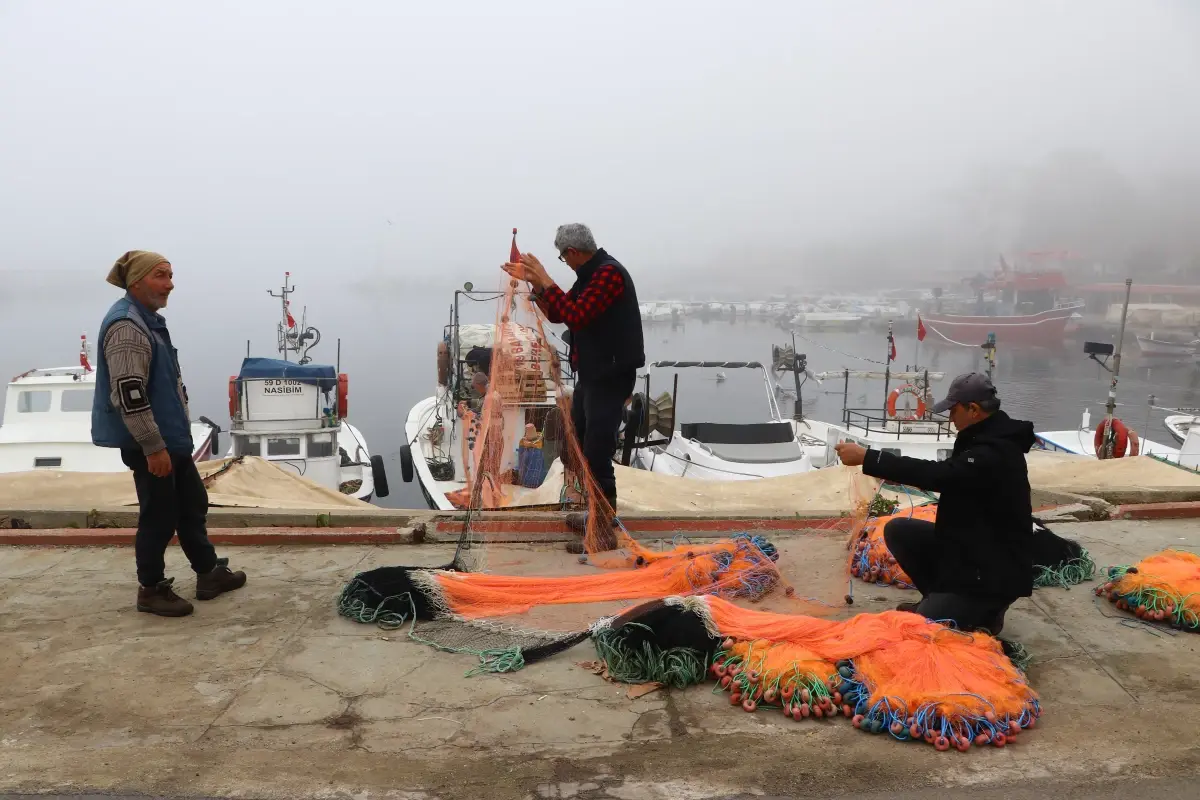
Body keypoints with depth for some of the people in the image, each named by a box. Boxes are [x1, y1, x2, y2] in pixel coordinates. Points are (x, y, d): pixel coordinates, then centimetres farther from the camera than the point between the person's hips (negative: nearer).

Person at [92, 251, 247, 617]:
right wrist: (153, 447, -23)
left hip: (172, 436, 10)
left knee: (192, 505, 16)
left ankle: (209, 574, 28)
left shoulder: (150, 318, 13)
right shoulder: (126, 325, -20)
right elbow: (129, 394, -25)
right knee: (160, 514, 1)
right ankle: (151, 590, 17)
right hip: (148, 442, -10)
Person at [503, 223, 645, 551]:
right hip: (592, 374, 11)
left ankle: (605, 532, -2)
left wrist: (545, 280, -21)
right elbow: (557, 314, 15)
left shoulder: (609, 273, -18)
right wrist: (533, 281, 4)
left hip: (610, 377, -11)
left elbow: (575, 317, -28)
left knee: (597, 454, -10)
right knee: (578, 445, 18)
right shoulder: (590, 275, 14)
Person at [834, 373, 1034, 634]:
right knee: (897, 530, 2)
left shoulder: (994, 453, -28)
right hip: (967, 545, 10)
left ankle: (986, 612, 9)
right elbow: (948, 477, 14)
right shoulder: (987, 438, 4)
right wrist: (898, 475, 0)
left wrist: (866, 457, -32)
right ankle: (939, 598, 12)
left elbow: (938, 473, -34)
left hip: (996, 569, -10)